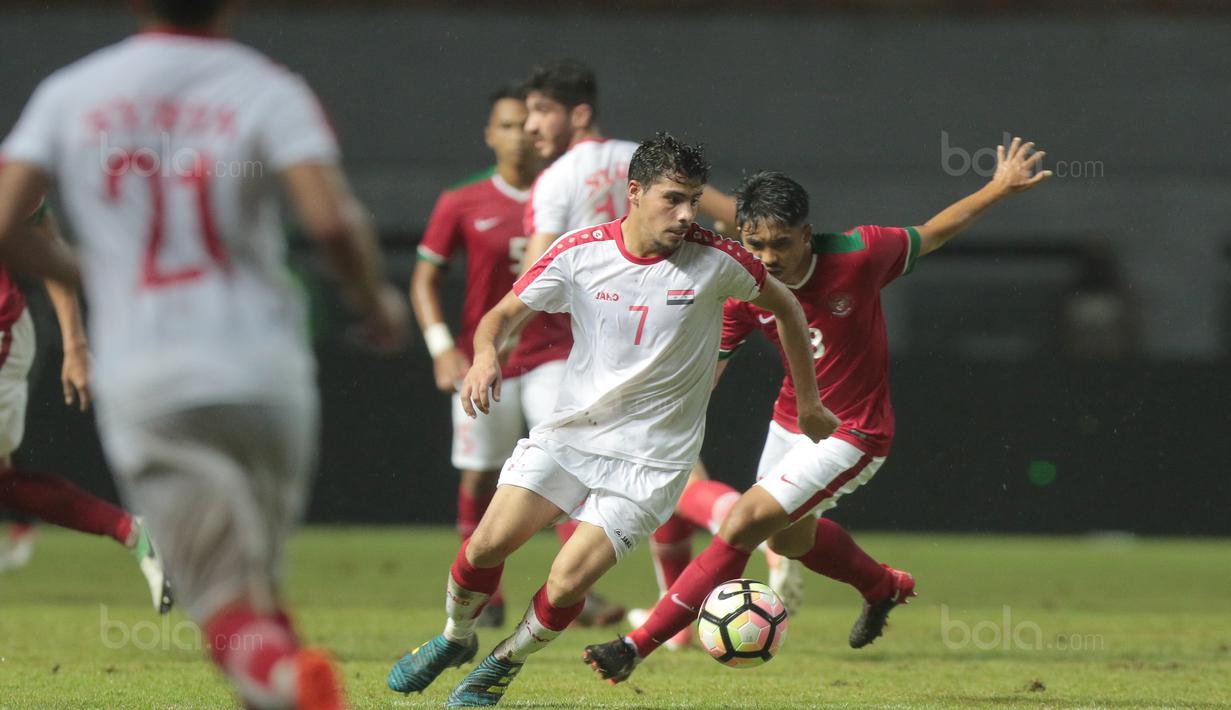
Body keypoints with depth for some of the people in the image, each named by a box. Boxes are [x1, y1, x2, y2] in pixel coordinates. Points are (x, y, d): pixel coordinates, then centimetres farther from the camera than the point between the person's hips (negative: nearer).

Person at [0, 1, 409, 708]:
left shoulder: (70, 94, 7)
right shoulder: (267, 90, 0)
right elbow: (332, 219, -15)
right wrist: (376, 299, 5)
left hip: (143, 388, 0)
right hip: (266, 372, 0)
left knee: (227, 606, -6)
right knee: (256, 579, 19)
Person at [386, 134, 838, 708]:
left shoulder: (715, 261, -10)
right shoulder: (580, 251, -7)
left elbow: (783, 305, 8)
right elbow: (506, 312, 3)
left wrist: (808, 402, 16)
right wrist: (485, 352, -21)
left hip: (650, 459, -2)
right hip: (569, 432, 2)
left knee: (567, 584, -15)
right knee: (489, 541, -13)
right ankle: (455, 639, 19)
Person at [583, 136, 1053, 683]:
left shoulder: (857, 255, -25)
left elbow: (929, 235, -7)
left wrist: (1000, 188, -6)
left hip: (852, 434, -6)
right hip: (791, 420, 6)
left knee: (743, 524, -17)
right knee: (790, 538, 29)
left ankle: (639, 645, -11)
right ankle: (884, 586, 60)